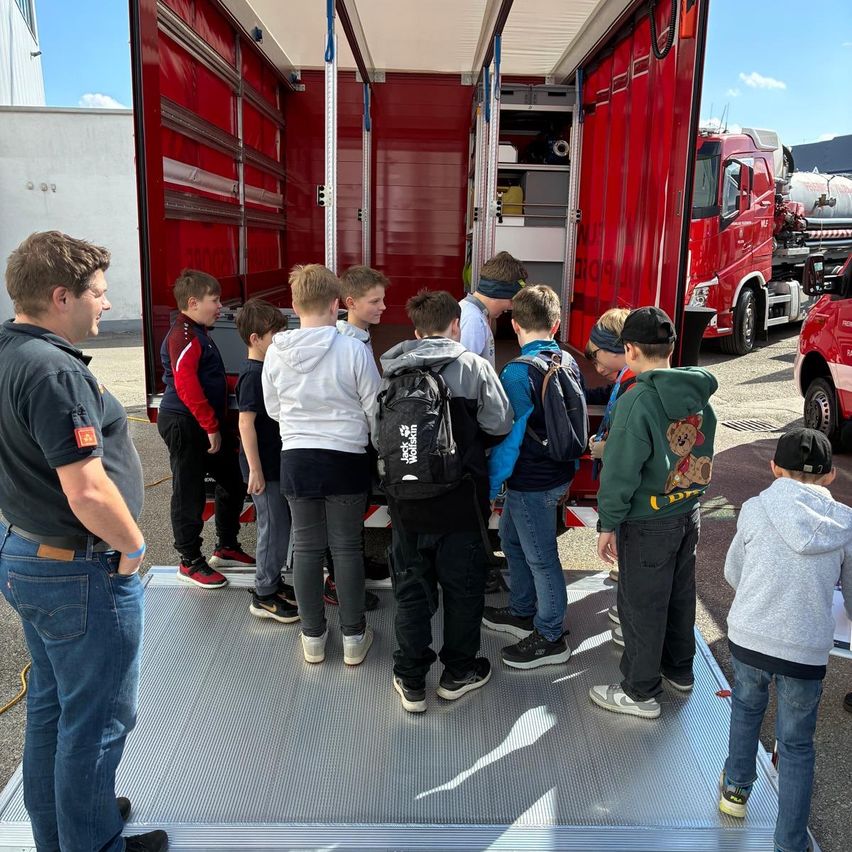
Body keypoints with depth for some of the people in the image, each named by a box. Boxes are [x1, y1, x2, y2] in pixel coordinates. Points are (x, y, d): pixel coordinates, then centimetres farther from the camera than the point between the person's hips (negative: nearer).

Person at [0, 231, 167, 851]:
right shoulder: (54, 370, -25)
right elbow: (88, 493, -30)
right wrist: (134, 547, -12)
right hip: (81, 571, -10)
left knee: (51, 705, 24)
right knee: (97, 720, 8)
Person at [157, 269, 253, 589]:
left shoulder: (200, 333, 16)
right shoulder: (183, 335, -16)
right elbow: (186, 385, -25)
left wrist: (220, 423, 18)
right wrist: (211, 426, -22)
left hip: (208, 425, 10)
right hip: (185, 426, -10)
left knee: (233, 481, 16)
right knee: (189, 493, 0)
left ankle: (226, 548, 30)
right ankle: (190, 562, 13)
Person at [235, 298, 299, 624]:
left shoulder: (268, 369, 10)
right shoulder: (252, 375, -18)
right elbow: (246, 423, -21)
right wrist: (255, 470, -22)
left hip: (278, 462, 9)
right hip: (265, 468, -9)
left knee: (281, 527, 17)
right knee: (274, 529, -1)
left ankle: (273, 583, 31)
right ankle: (264, 597, 12)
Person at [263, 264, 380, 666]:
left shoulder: (275, 352, -5)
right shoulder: (353, 350, -14)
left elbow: (273, 409, 8)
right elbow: (375, 410, -7)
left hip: (296, 459, 2)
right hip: (346, 459, -2)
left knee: (306, 547, 13)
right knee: (347, 547, 10)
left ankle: (312, 636, 25)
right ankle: (353, 636, 21)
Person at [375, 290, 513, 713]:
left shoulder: (391, 371, -1)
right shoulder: (473, 367, -8)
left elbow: (377, 434, 0)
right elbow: (499, 427, -7)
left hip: (406, 502, 3)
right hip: (460, 502, -2)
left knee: (411, 588, 13)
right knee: (462, 586, 15)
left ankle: (410, 681, 22)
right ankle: (458, 673, 29)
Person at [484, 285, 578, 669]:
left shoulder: (518, 373, -22)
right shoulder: (569, 363, 1)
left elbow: (508, 438, -21)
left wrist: (490, 488, -13)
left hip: (532, 482, -9)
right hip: (560, 472, 9)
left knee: (541, 558, 6)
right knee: (513, 540, 24)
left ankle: (550, 639, 21)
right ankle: (522, 612, 40)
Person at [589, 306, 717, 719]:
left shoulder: (636, 402, -23)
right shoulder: (697, 394, -1)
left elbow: (621, 471, -20)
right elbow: (702, 452, 10)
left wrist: (608, 524, -12)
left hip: (648, 522, -7)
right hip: (689, 512, 7)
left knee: (641, 605, 7)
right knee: (680, 593, 22)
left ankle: (641, 692, 20)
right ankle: (679, 669, 41)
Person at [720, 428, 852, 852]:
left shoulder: (756, 509, -6)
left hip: (748, 638, 1)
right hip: (807, 652, 0)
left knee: (746, 707, 29)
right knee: (796, 745, 17)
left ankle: (736, 789, 44)